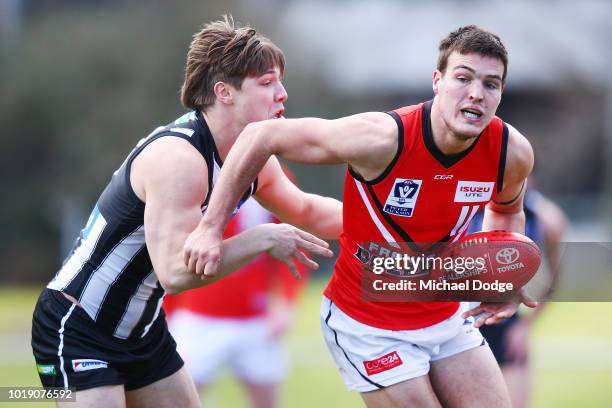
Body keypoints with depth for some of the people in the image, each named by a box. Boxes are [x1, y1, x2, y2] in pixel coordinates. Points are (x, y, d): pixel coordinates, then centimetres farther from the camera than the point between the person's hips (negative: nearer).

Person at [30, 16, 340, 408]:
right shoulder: (178, 157, -29)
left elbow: (303, 209, 20)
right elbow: (175, 271, -36)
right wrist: (264, 239, -29)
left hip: (143, 328, 10)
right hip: (76, 329, -10)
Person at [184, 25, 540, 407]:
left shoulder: (513, 153, -14)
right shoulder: (380, 140, -29)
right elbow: (261, 136, -20)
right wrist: (211, 227, -21)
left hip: (446, 316, 6)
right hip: (368, 325, -6)